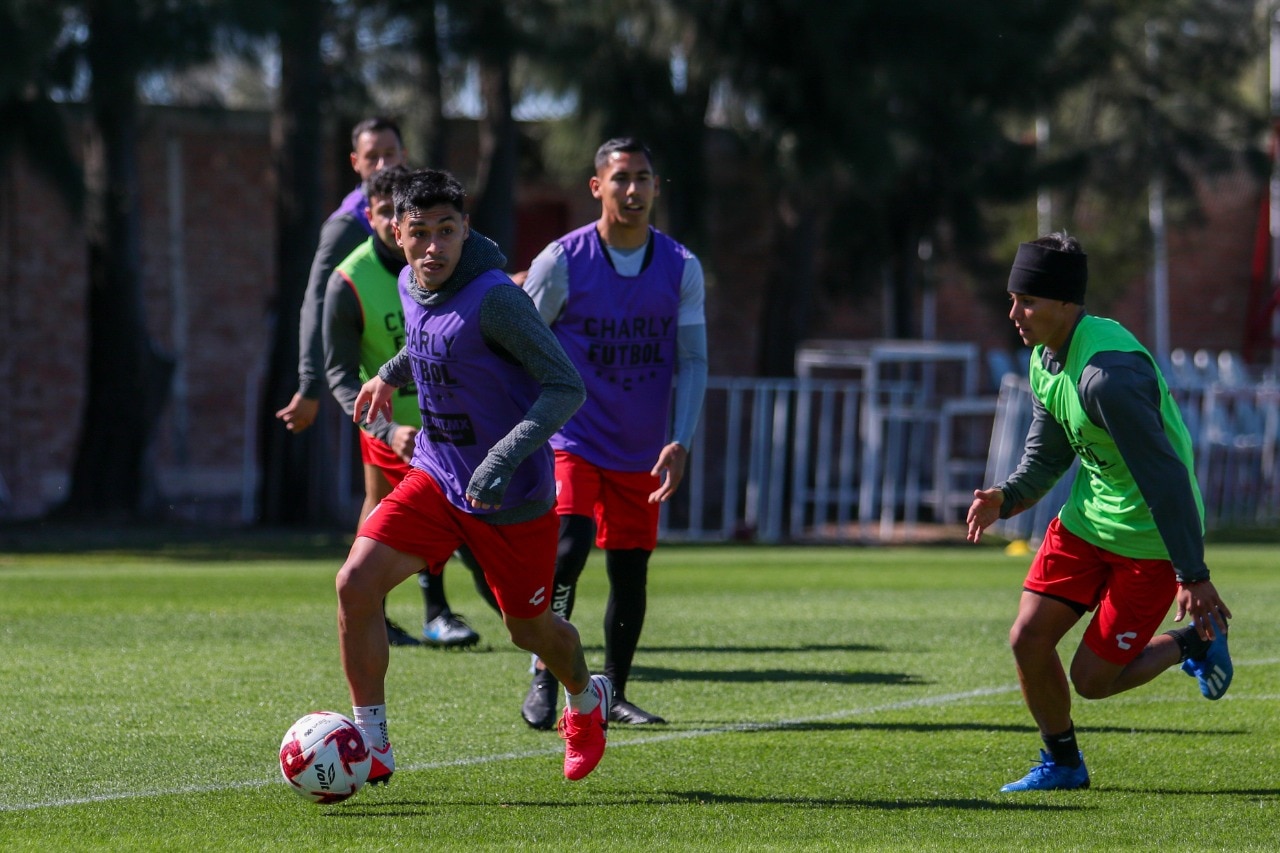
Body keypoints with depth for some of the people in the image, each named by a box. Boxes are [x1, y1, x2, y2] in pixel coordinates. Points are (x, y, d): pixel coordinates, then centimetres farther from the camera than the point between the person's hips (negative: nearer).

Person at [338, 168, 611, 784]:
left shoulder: (493, 298, -25)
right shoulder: (411, 286, -2)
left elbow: (567, 387, -26)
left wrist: (504, 459, -35)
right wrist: (390, 375, 32)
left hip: (513, 500, -5)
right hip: (436, 479, 5)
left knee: (530, 628, 13)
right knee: (355, 582, -15)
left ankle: (586, 701, 49)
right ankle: (370, 744, -4)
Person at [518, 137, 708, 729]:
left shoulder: (681, 268, 1)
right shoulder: (562, 262, -8)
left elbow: (692, 361, 2)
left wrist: (680, 442, -10)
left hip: (642, 452, 3)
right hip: (571, 441, -3)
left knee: (630, 570, 6)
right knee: (568, 550, -21)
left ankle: (612, 692, 21)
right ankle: (545, 679, -9)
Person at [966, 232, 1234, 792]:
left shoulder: (1107, 374, -30)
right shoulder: (1045, 358, 1)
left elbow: (1164, 477, -29)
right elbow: (1047, 453, 15)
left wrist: (1193, 576, -26)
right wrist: (1005, 498, -6)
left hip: (1149, 542, -8)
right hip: (1085, 521, 8)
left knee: (1092, 679, -2)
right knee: (1028, 639, -1)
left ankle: (1196, 642, 22)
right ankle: (1062, 763, 18)